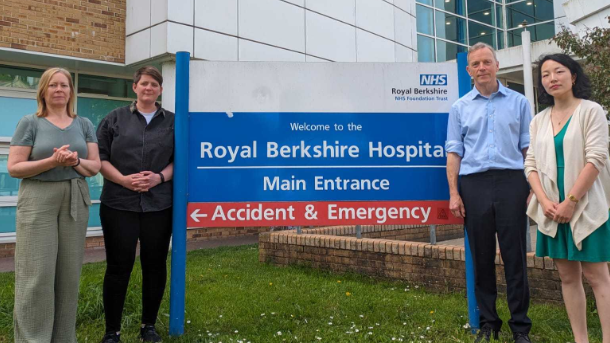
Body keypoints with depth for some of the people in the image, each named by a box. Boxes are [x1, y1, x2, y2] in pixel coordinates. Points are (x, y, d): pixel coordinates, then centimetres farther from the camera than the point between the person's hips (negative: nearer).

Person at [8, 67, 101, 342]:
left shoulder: (84, 124, 10)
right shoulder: (30, 123, 1)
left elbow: (94, 167, 7)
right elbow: (14, 167, -5)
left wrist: (75, 161, -14)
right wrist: (52, 161, -18)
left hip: (75, 202, 3)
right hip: (38, 201, -3)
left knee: (69, 273, 7)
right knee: (36, 274, -5)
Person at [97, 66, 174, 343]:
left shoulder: (172, 122, 9)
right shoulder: (115, 118, 5)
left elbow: (179, 160, 5)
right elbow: (100, 157, 0)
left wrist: (160, 177, -12)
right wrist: (124, 179, -14)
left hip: (159, 205, 2)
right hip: (119, 204, -1)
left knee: (155, 265, 8)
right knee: (118, 266, 3)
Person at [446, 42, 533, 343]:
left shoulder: (518, 102, 10)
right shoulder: (460, 107, 11)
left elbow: (528, 147, 8)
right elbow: (454, 152, 7)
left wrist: (533, 188, -1)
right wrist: (454, 193, -1)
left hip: (511, 182, 0)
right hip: (474, 184, 1)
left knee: (515, 255, 0)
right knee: (482, 256, 6)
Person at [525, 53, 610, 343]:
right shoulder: (539, 120, 11)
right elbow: (531, 163, 6)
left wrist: (570, 201, -16)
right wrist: (544, 201, -8)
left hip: (585, 207, -4)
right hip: (552, 210, 5)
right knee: (568, 276, 8)